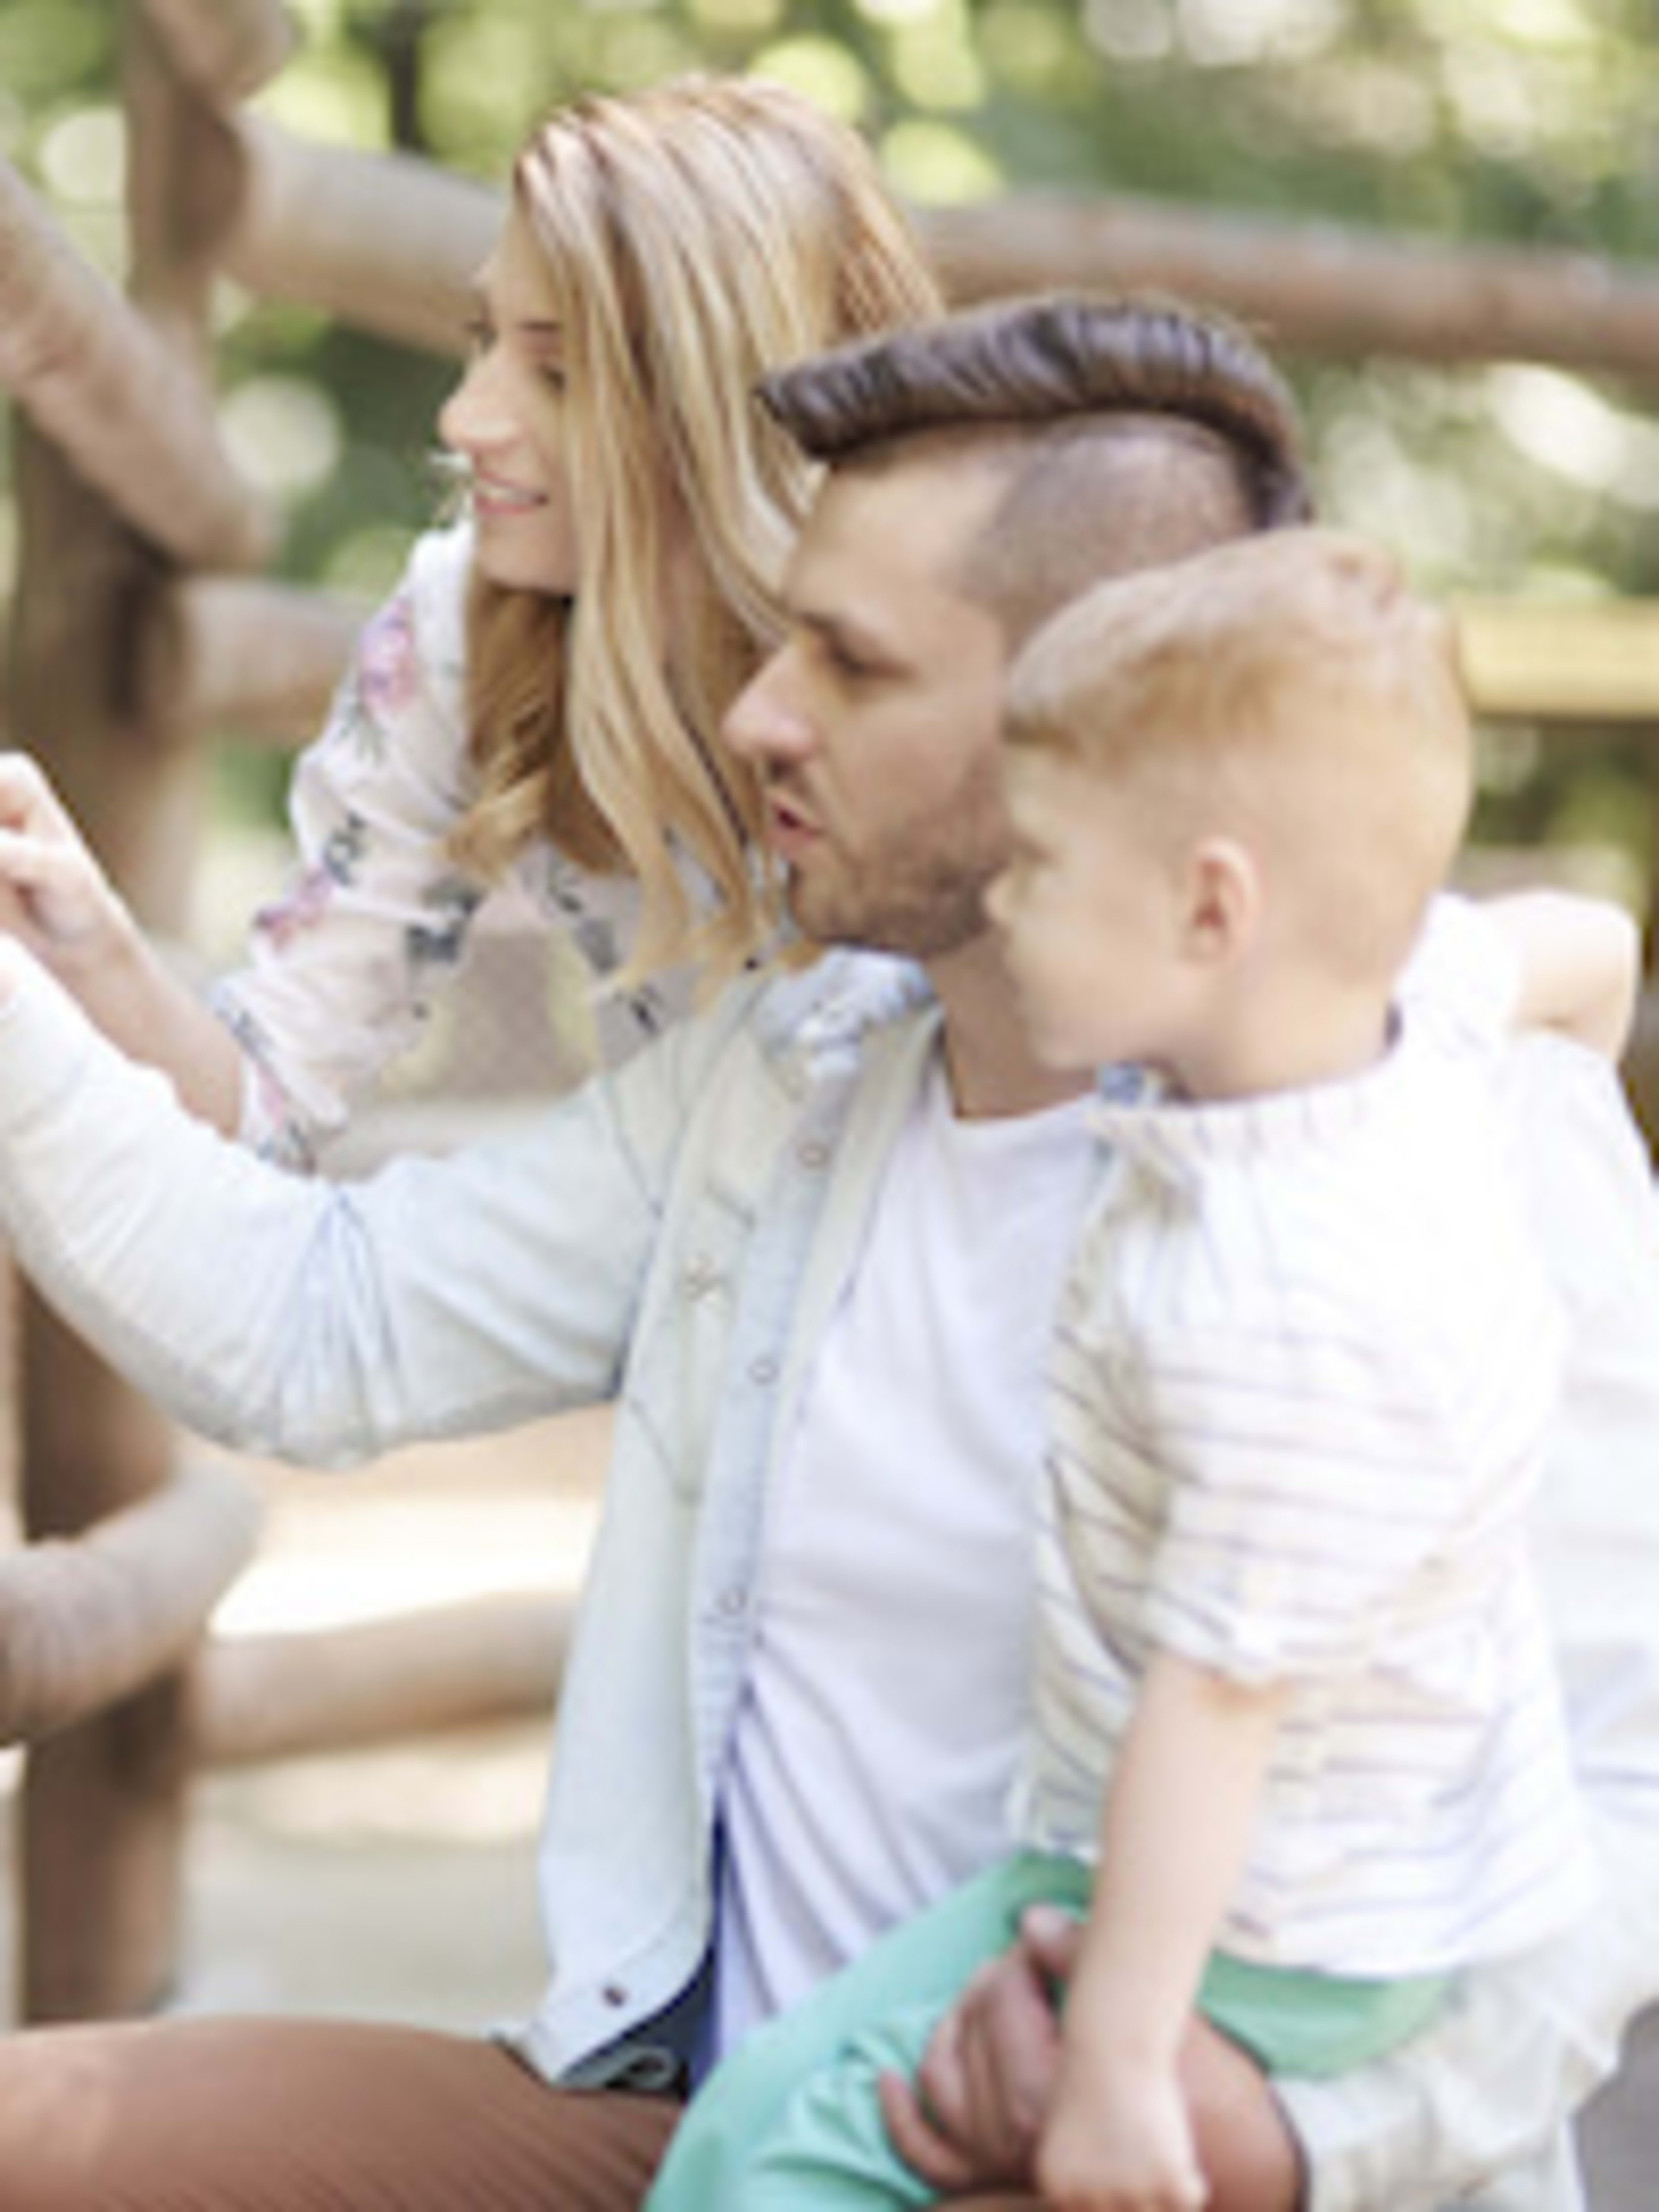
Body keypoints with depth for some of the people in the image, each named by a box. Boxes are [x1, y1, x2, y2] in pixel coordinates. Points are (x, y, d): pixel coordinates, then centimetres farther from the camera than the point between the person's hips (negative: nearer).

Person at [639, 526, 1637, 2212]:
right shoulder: (1415, 995, -8)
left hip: (1259, 1935, -10)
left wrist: (1116, 2059, -26)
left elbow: (1214, 1699, -31)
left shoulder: (1286, 1325, -34)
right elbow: (1584, 943, 14)